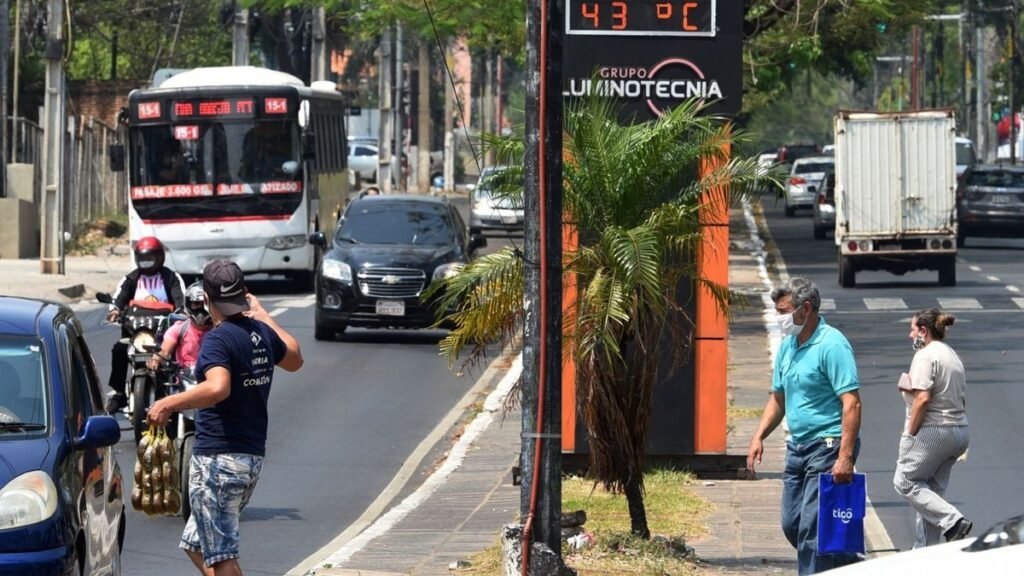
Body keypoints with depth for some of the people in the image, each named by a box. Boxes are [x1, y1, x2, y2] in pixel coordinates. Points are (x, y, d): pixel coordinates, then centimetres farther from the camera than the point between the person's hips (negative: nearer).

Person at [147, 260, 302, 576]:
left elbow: (218, 388, -34)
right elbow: (295, 359, 31)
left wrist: (168, 403, -25)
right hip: (254, 455, 9)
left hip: (217, 458, -9)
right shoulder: (262, 333, 9)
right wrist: (262, 314, 37)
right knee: (196, 544, 20)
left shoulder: (217, 339, -15)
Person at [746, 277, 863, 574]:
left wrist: (845, 457, -27)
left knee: (811, 529, -10)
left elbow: (851, 403, -21)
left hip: (828, 447, -9)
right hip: (797, 447, 9)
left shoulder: (832, 345, -16)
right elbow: (778, 397, 22)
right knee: (792, 525, 13)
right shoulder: (787, 345, 11)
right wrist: (759, 436, 8)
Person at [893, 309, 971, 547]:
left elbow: (923, 398, -20)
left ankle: (952, 521, -16)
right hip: (959, 430, 10)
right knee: (932, 488, 12)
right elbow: (962, 400, 21)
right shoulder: (953, 356, 19)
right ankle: (926, 548, 10)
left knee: (905, 482, -2)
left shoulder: (926, 355, -11)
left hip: (933, 430, -10)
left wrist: (910, 432, -13)